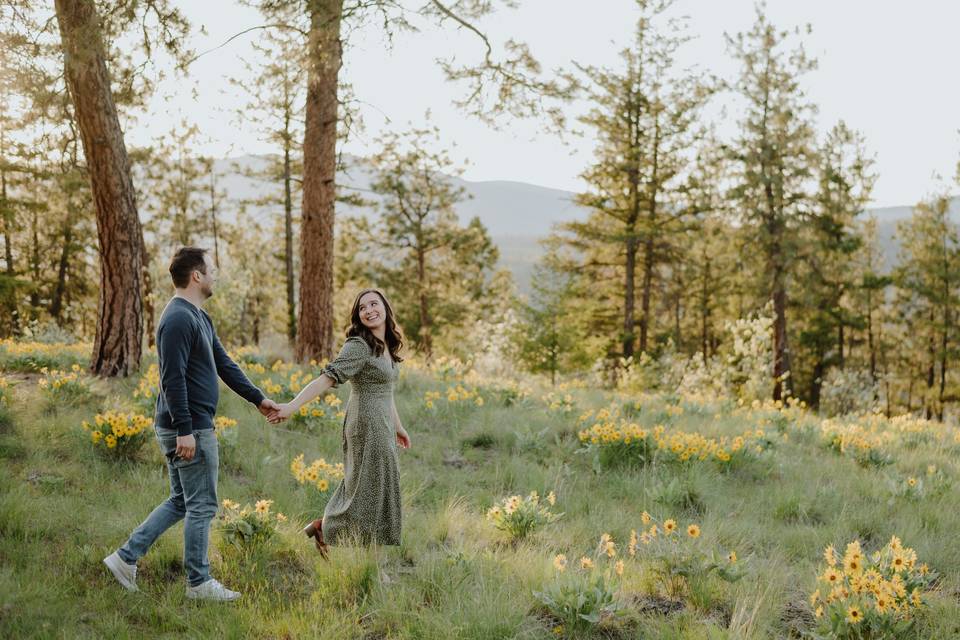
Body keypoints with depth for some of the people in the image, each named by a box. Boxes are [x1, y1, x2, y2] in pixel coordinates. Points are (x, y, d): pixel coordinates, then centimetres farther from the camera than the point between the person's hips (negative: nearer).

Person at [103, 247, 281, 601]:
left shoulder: (200, 317, 15)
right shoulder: (178, 319, -18)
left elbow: (224, 364, 19)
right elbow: (173, 379, -23)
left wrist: (258, 399, 19)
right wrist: (185, 431, -25)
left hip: (190, 428, 10)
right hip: (190, 429, -10)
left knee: (181, 502, 18)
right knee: (202, 506, 1)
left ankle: (126, 556, 19)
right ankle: (199, 582, 12)